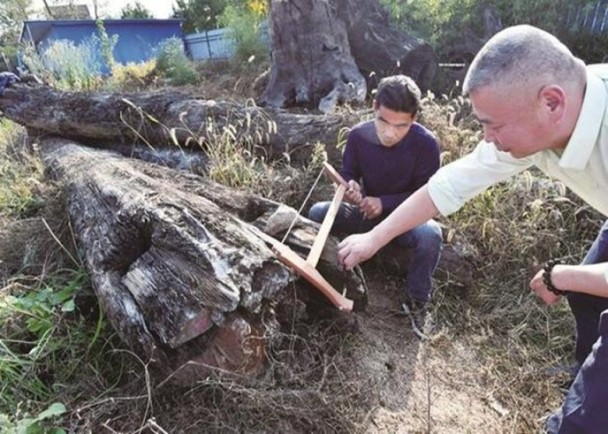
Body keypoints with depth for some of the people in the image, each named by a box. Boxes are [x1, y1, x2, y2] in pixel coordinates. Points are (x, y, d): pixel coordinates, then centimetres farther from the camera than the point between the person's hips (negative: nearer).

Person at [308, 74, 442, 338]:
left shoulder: (425, 144, -21)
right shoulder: (358, 135, -14)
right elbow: (347, 174, -2)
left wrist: (384, 203, -28)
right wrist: (350, 188, -28)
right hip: (368, 213, 3)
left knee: (430, 234, -36)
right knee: (317, 213, -21)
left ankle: (416, 300, -9)